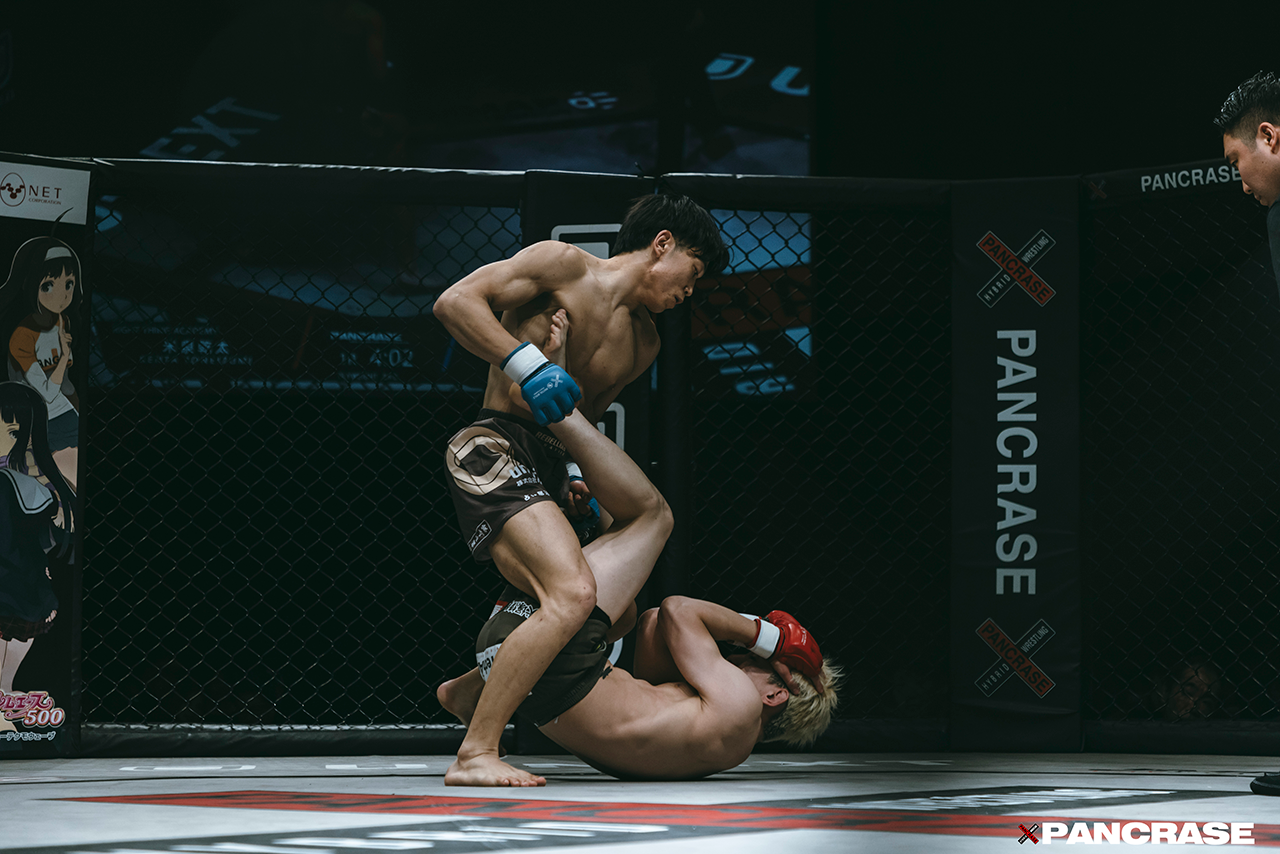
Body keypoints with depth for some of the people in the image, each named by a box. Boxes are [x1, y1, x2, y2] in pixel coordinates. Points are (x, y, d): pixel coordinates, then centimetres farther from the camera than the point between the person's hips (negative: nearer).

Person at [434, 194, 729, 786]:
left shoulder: (644, 343, 21)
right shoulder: (563, 266, -3)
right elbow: (455, 302, -12)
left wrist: (576, 476, 11)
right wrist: (525, 362, -23)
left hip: (546, 470, 10)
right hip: (495, 449, -10)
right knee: (572, 596, -28)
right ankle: (475, 754, -26)